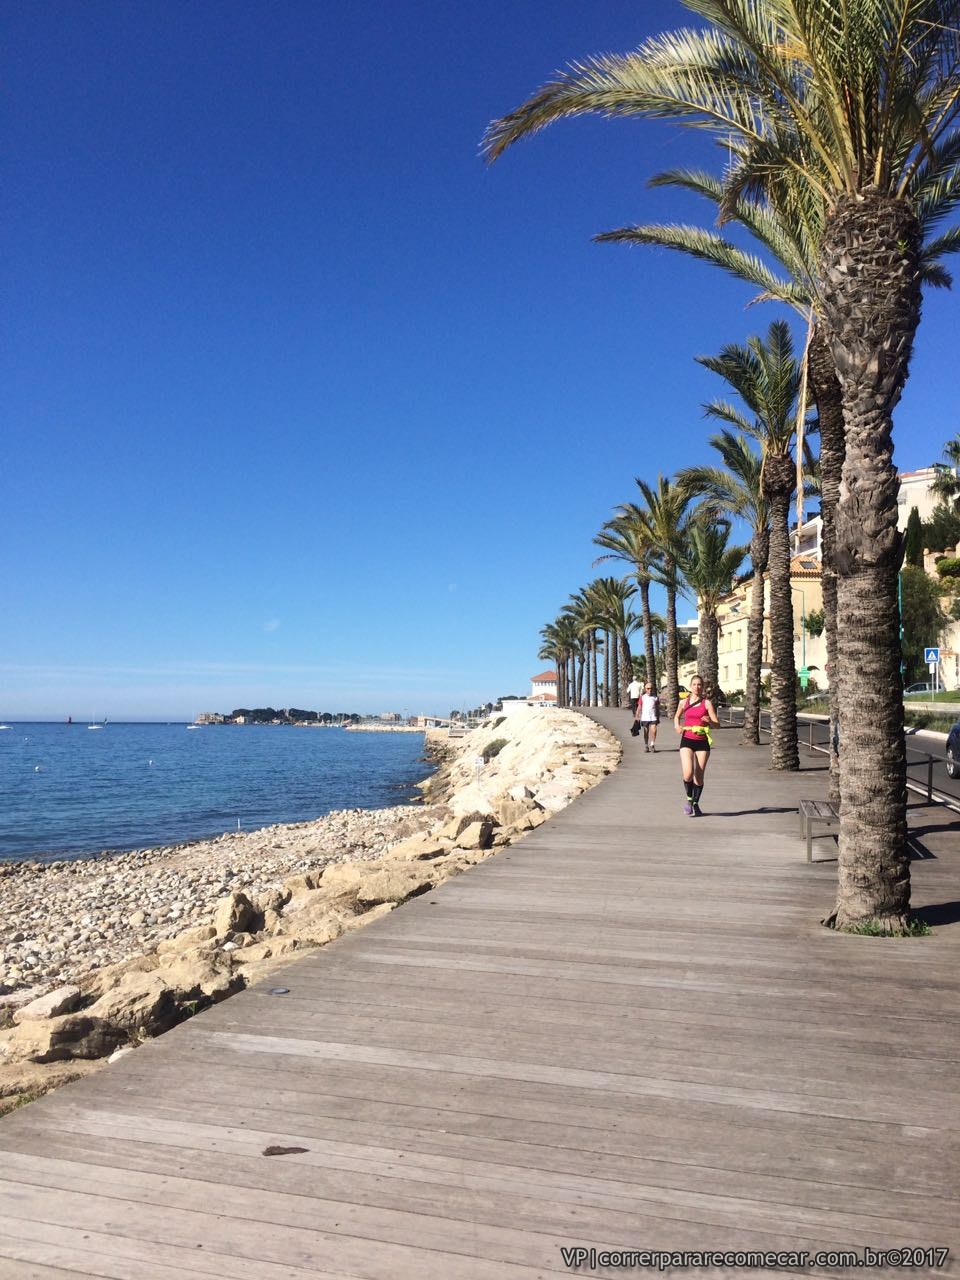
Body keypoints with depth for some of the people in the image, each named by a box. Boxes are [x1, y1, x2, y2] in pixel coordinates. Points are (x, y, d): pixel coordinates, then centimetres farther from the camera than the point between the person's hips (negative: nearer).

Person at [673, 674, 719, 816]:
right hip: (687, 741, 0)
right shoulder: (684, 702, 5)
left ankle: (695, 803, 25)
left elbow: (717, 724, -5)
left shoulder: (707, 703, -2)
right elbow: (677, 717, 23)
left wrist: (709, 721, -27)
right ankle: (689, 799, 10)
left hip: (702, 742, 0)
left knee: (699, 776, 4)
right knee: (688, 774, -16)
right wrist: (677, 726, 2)